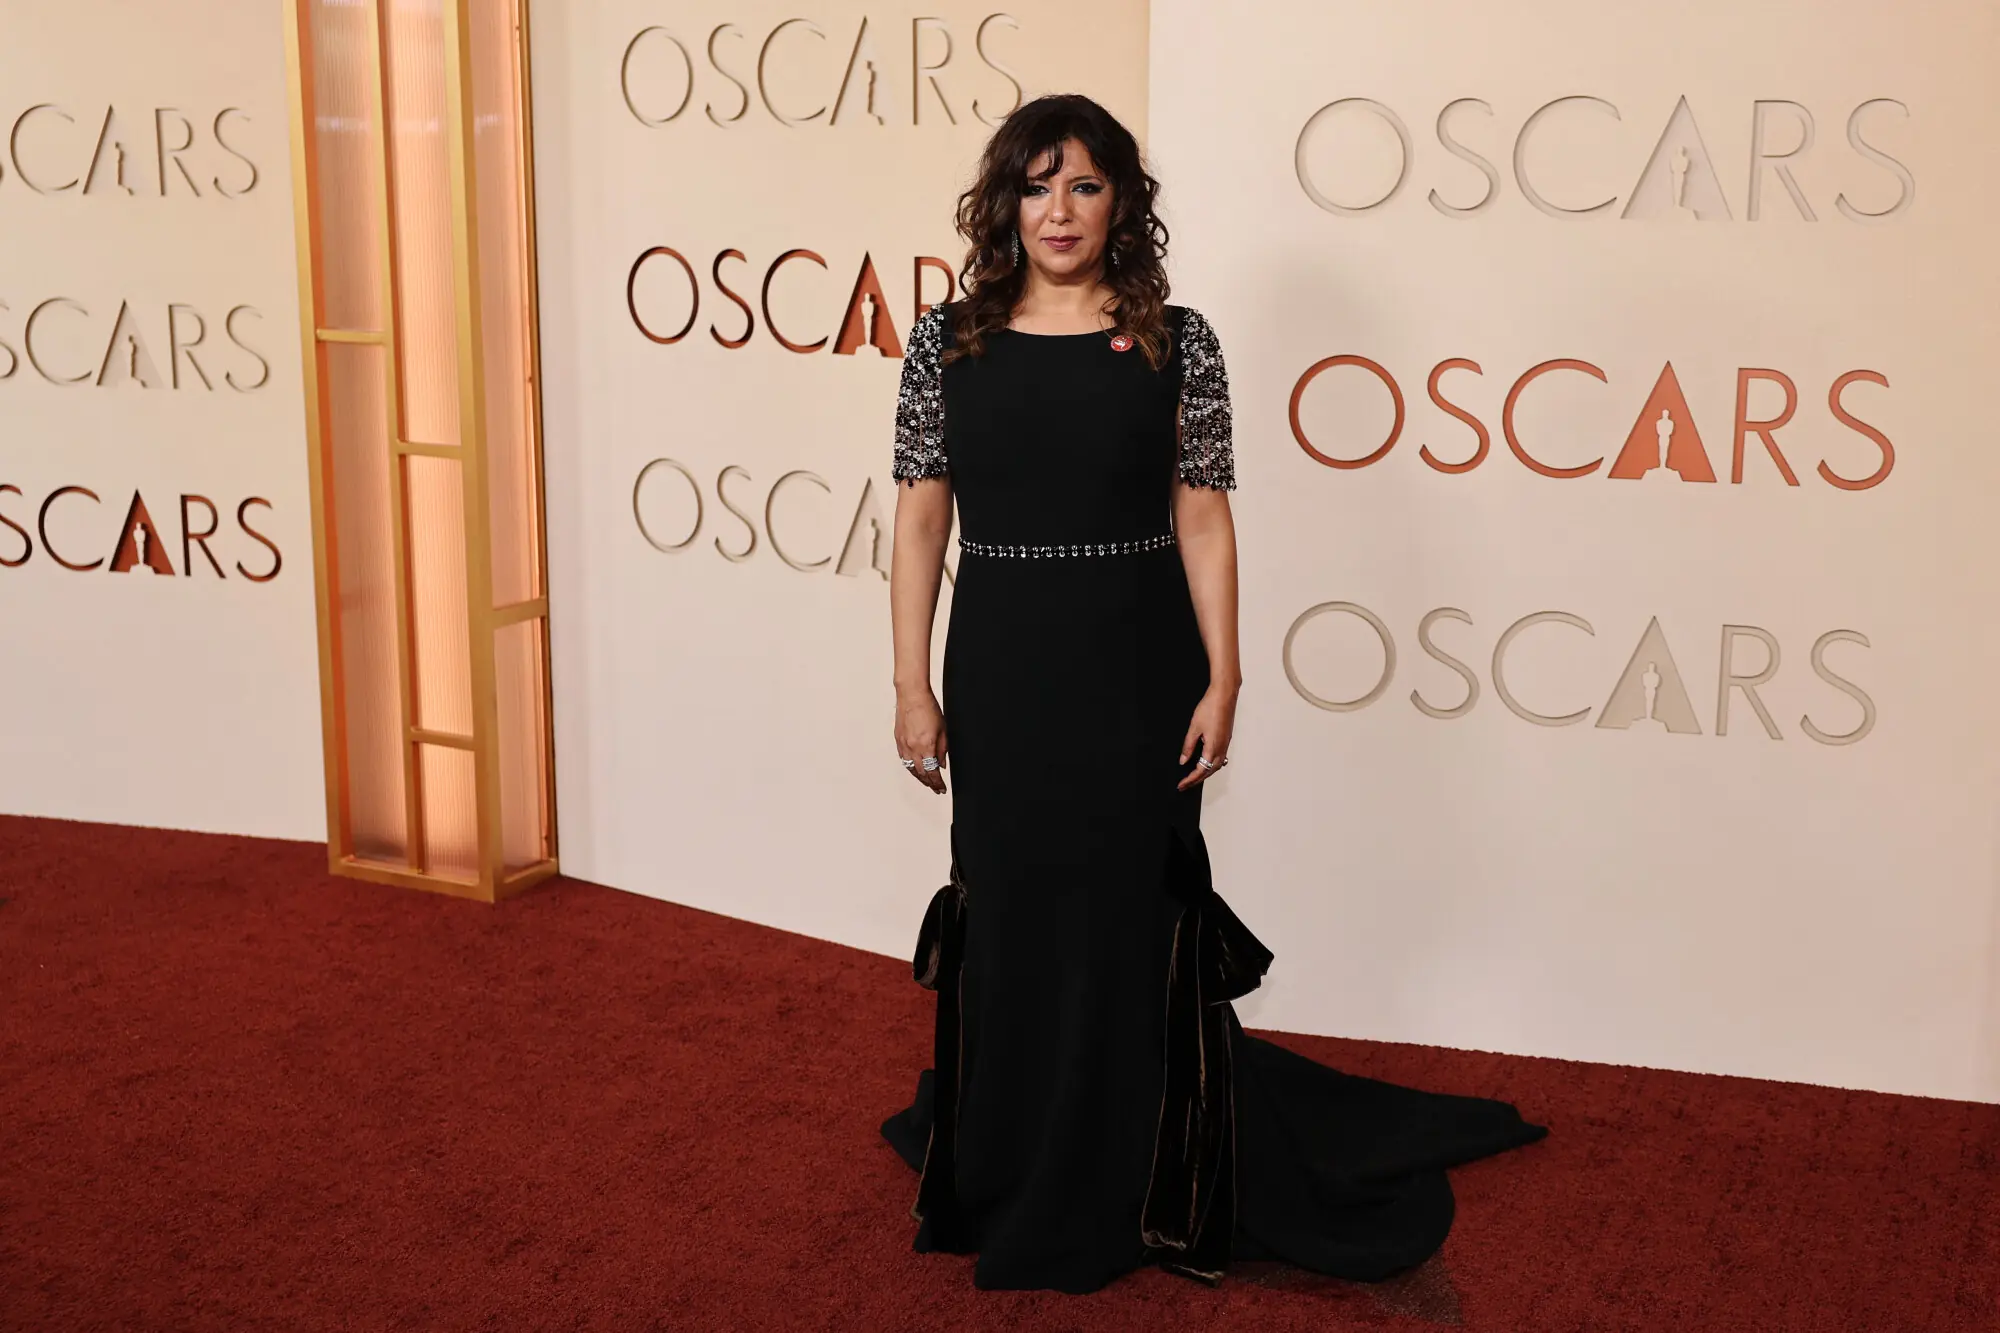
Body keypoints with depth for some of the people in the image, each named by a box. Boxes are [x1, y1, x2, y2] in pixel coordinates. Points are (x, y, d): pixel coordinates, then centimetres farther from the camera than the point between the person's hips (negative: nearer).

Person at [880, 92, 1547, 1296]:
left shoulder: (1177, 342, -2)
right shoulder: (947, 341, 1)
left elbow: (1203, 519, -2)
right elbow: (922, 520, 2)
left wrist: (1222, 681, -7)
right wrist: (913, 686, -2)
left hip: (1137, 674, -1)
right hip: (1001, 671, 1)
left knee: (1130, 918, 8)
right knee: (1009, 915, 10)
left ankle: (1131, 1192, 26)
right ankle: (1006, 1181, 29)